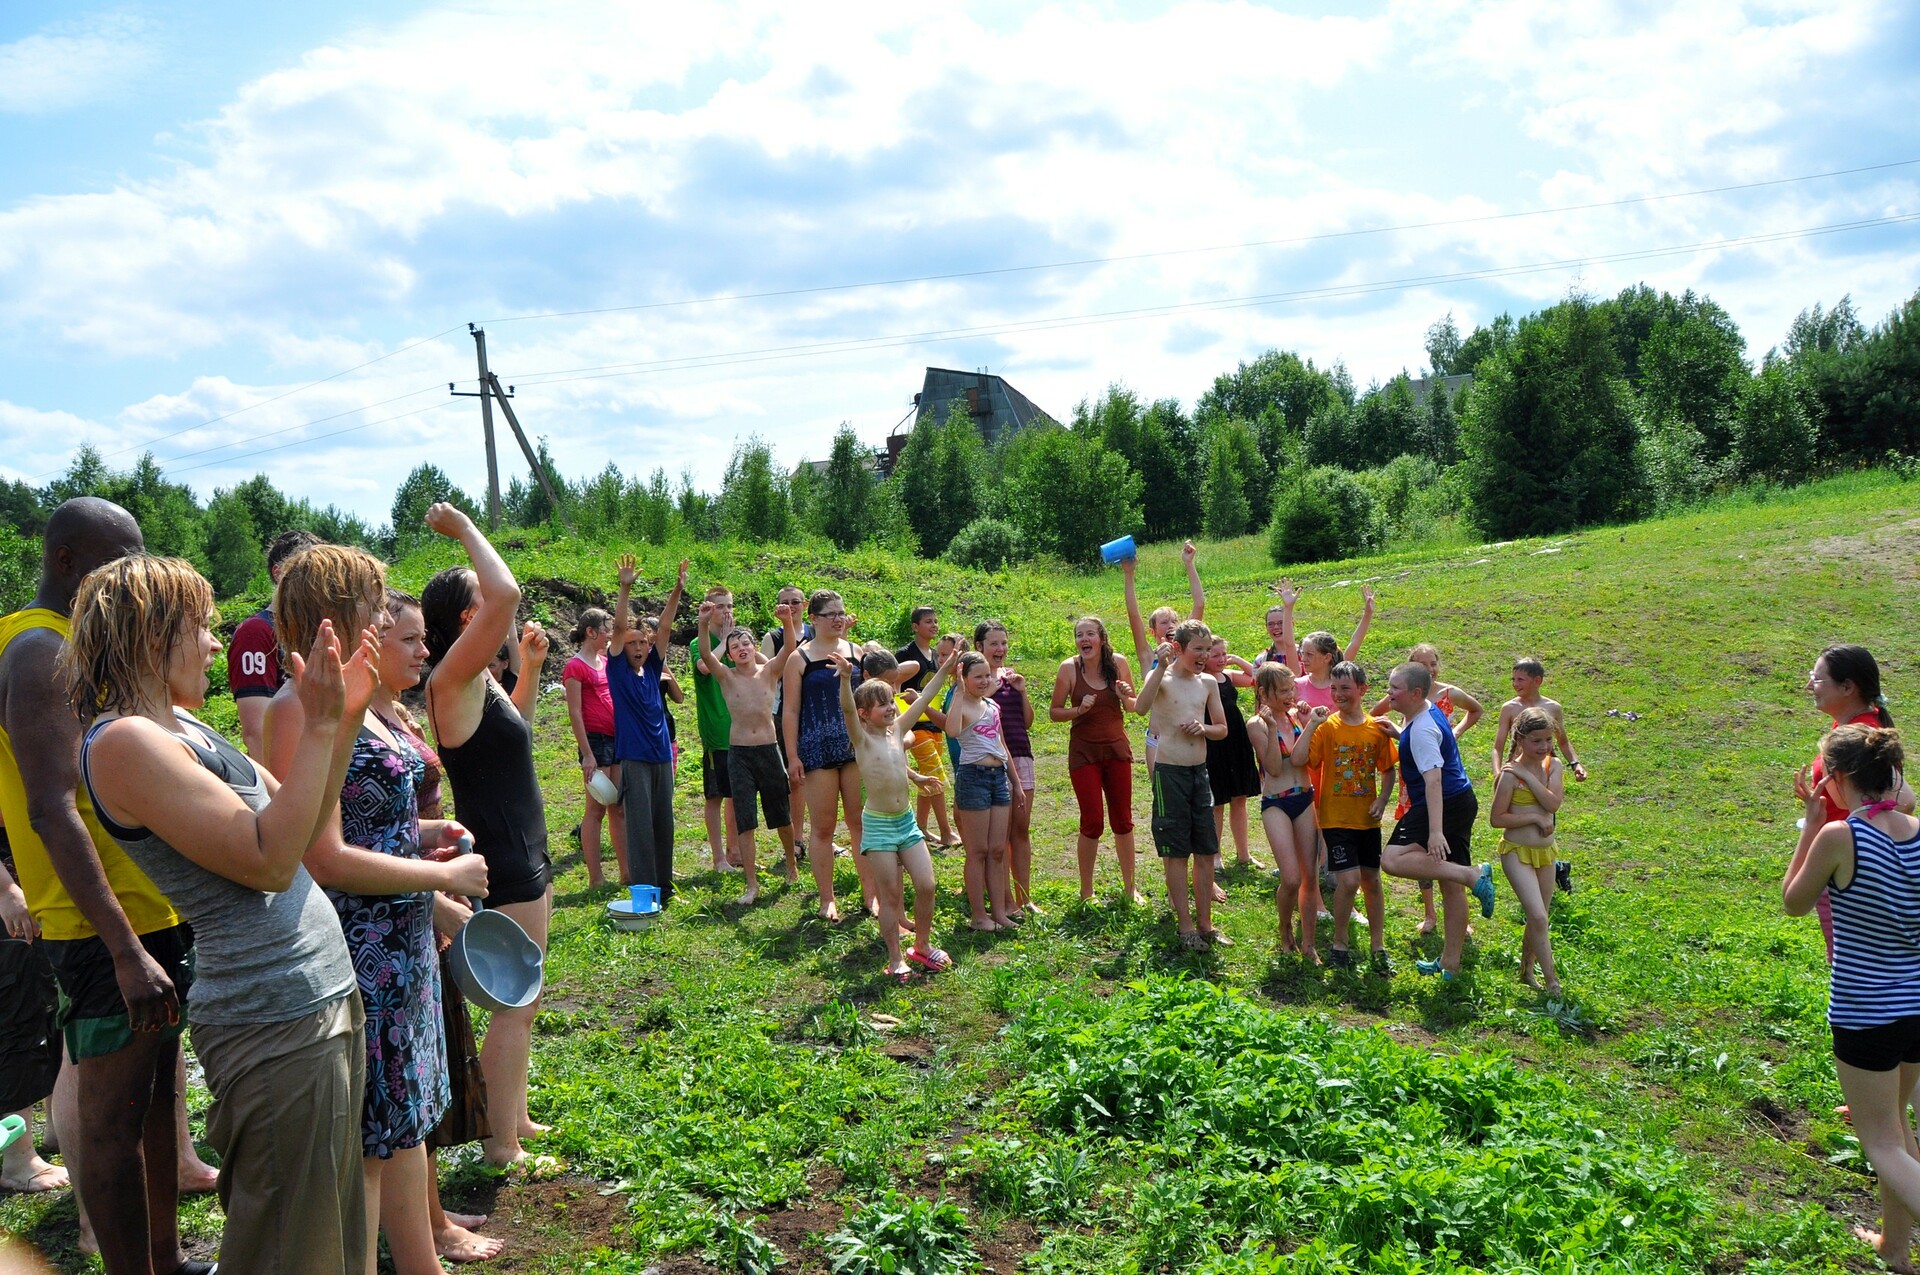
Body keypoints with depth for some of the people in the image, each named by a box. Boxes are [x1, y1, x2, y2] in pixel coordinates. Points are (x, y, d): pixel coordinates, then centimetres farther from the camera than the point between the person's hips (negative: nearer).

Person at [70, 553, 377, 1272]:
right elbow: (268, 860, -23)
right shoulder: (125, 742, -18)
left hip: (324, 994, 9)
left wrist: (347, 715, 4)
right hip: (276, 1024, -9)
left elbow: (302, 822, 14)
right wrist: (319, 725, -20)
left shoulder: (182, 725, 11)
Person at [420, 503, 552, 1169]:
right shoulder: (452, 679, -18)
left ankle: (515, 1118, 32)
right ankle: (502, 1144, 10)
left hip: (523, 858, 10)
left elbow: (515, 722, 32)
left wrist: (531, 665, 18)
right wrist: (465, 529, -19)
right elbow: (508, 594, -32)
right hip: (501, 864, -10)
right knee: (513, 1006, -1)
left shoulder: (482, 683, 10)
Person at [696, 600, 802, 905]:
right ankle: (752, 885, 3)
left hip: (769, 750, 1)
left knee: (782, 816, 13)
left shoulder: (769, 671, 0)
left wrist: (788, 622, -36)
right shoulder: (726, 676, -1)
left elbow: (790, 648, -16)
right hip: (738, 753, -1)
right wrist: (704, 624, -36)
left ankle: (792, 865, 37)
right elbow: (705, 655, -19)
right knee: (744, 820, -2)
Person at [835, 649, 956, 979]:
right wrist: (846, 678, -45)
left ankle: (922, 946, 24)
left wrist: (946, 668, 9)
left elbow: (923, 698, 9)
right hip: (878, 824, -6)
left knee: (926, 886, 5)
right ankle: (895, 959, 13)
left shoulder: (897, 730, 6)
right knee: (891, 895, 1)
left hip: (907, 819, 6)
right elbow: (847, 709, -28)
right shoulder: (862, 738, -10)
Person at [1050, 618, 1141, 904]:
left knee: (1123, 820, 9)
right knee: (1092, 822, -2)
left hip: (1117, 749, 3)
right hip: (1084, 752, -3)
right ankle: (1086, 892, 13)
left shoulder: (1118, 663, -3)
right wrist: (1079, 710, -21)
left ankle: (1130, 888, 22)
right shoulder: (1069, 668, -10)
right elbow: (1054, 712, -4)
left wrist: (1126, 697, -13)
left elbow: (1133, 707, 9)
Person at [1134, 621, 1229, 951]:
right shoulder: (1161, 679, -9)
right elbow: (1141, 707, -31)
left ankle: (1205, 923, 20)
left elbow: (1222, 728, 17)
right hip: (1170, 772, -6)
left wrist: (1203, 728, -5)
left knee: (1206, 851, 9)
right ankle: (1186, 926, 10)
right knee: (1176, 852, 2)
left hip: (1200, 771, 6)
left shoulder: (1208, 683, 8)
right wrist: (1162, 667, -36)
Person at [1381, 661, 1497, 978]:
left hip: (1444, 805, -10)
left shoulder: (1422, 730, -18)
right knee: (1451, 886, 14)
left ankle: (1472, 875, -24)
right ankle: (1451, 962, 23)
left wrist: (1435, 831, -32)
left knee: (1393, 859, -23)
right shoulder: (1429, 712, 11)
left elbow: (1433, 780, -27)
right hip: (1462, 801, 10)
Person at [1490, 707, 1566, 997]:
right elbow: (1496, 818, -13)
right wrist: (1535, 818, -16)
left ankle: (1526, 970, 33)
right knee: (1538, 916, -14)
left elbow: (1553, 803, -16)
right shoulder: (1510, 774, -13)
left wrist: (1527, 775, -19)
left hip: (1545, 851, 6)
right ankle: (1551, 981, -4)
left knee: (1538, 918, 15)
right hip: (1517, 851, -5)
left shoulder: (1554, 765, 0)